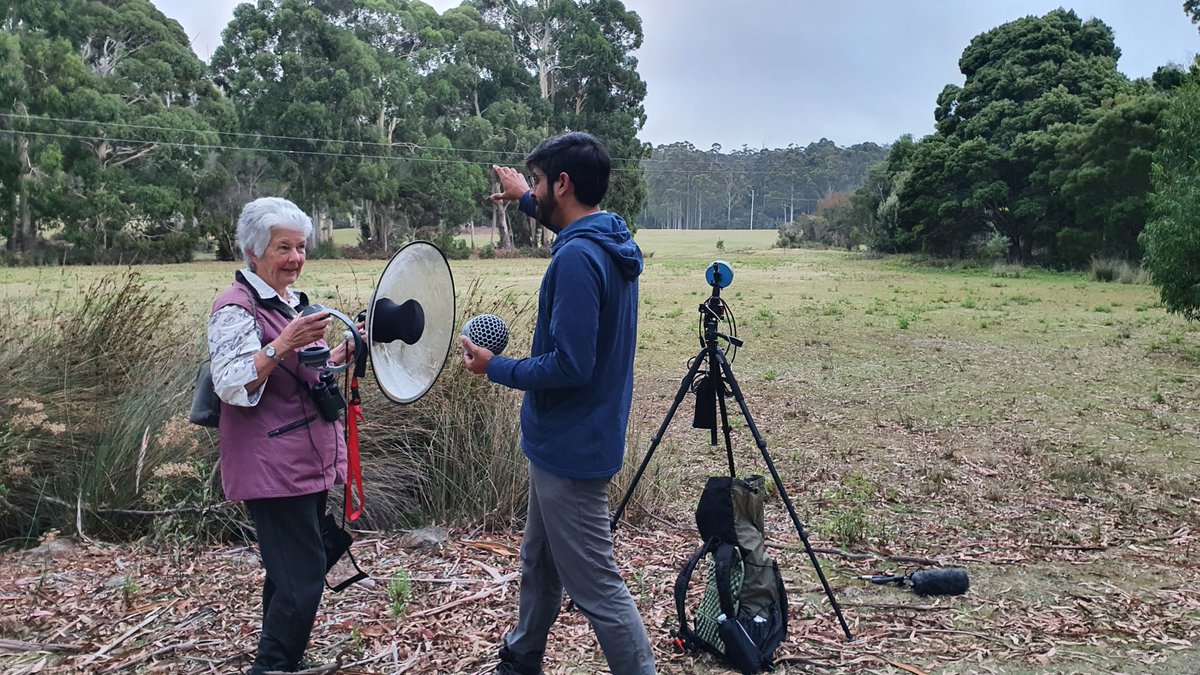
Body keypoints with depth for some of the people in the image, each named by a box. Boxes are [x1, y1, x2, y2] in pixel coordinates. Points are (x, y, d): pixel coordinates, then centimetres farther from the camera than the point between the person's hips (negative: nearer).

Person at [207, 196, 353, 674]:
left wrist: (345, 351, 8)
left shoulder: (293, 302, 13)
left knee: (290, 573, 17)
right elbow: (232, 385, -23)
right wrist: (282, 345, -34)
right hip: (272, 470, -9)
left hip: (309, 463, 9)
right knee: (303, 577, -10)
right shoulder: (236, 307, -13)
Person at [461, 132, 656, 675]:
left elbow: (569, 366, -28)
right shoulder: (612, 240, 5)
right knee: (538, 563, 25)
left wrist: (496, 369, -13)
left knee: (596, 588, -1)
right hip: (560, 441, 11)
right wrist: (528, 200, 36)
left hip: (571, 448, -11)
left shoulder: (577, 259, -24)